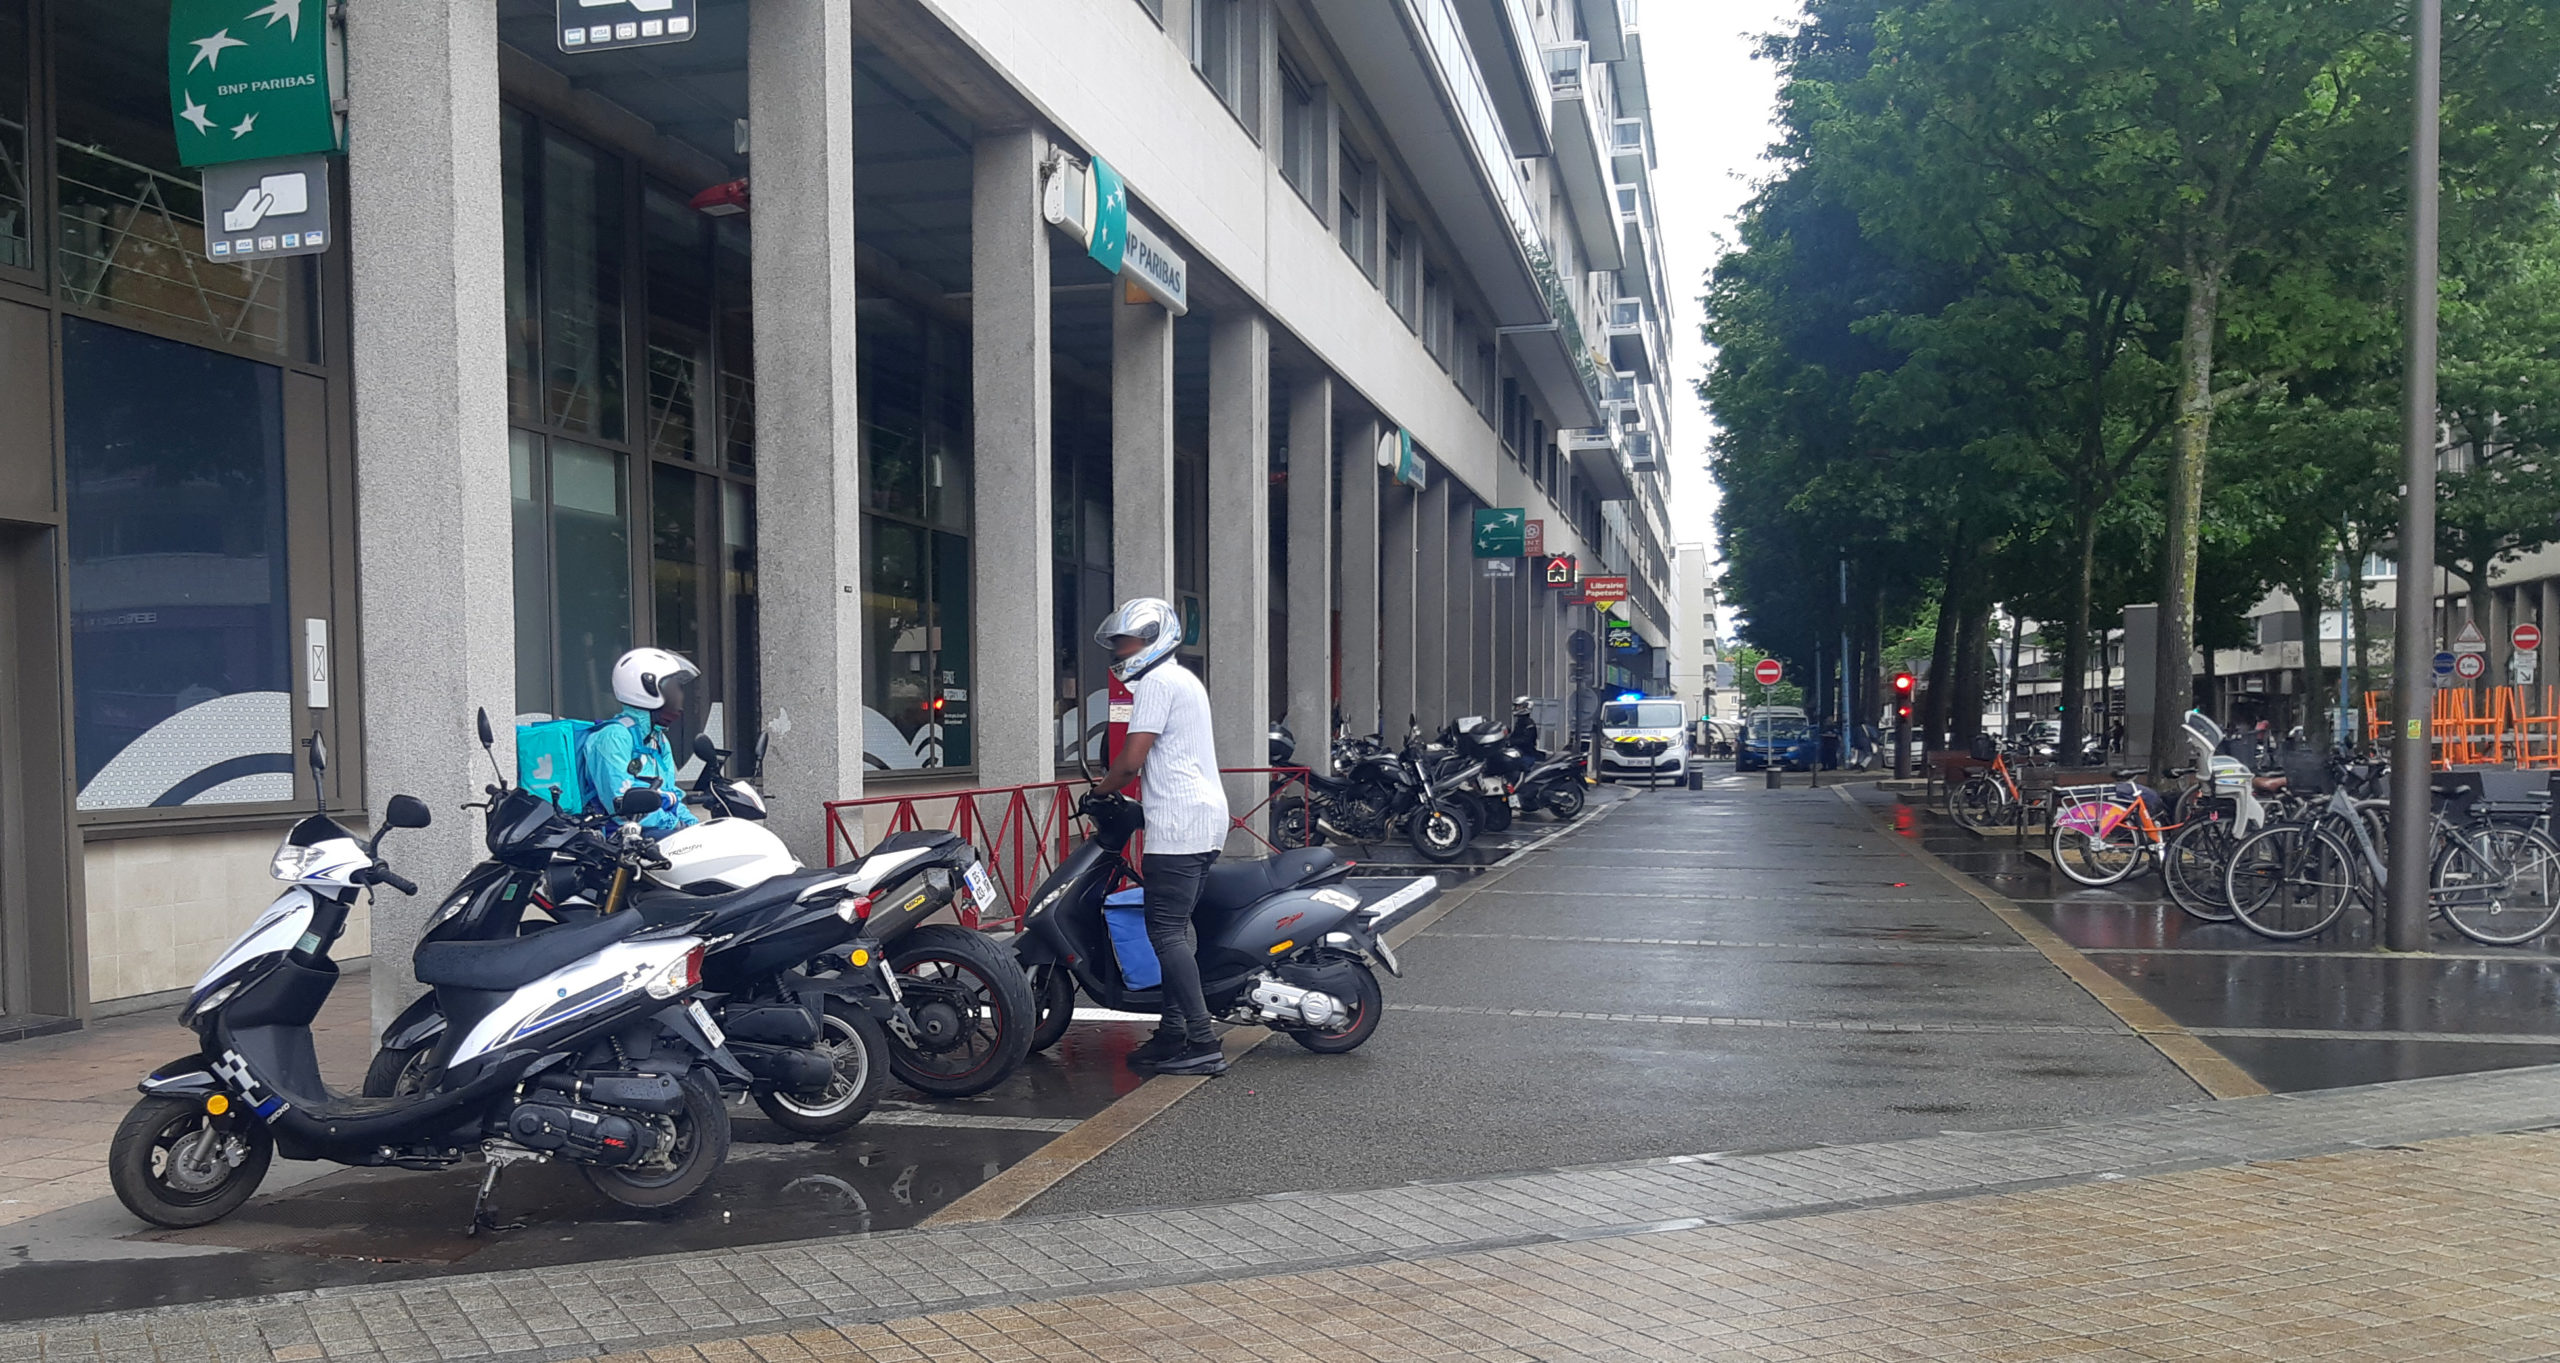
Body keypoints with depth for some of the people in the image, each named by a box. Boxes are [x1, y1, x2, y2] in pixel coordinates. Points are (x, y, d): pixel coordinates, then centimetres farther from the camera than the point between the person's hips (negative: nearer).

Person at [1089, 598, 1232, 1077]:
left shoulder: (1157, 682, -10)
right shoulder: (1185, 680, 22)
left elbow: (1131, 759, -15)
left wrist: (1101, 790, 2)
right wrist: (1120, 785, 24)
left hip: (1177, 824, -10)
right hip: (1206, 818, 10)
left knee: (1167, 931, -10)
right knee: (1175, 928, 13)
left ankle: (1203, 1044, -13)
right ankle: (1173, 1032, 16)